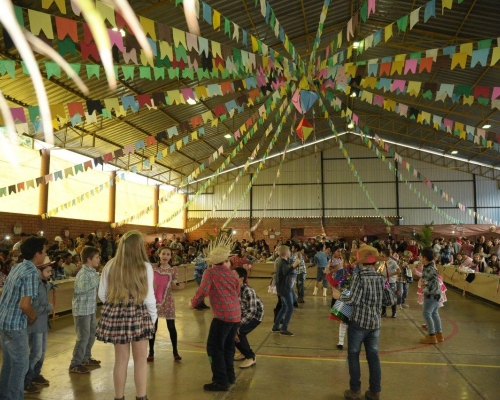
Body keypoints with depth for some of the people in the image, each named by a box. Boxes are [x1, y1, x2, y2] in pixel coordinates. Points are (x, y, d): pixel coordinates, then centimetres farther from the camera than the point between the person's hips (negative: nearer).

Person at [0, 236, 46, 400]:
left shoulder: (18, 267, 7)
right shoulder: (31, 273, -21)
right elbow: (24, 304, -25)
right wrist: (33, 317, -8)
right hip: (15, 324, -9)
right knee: (21, 364, 4)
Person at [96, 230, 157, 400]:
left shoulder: (110, 265, -2)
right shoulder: (145, 267, -12)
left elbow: (102, 294, 4)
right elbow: (149, 296, -9)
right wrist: (153, 316, 6)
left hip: (116, 314, 3)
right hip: (138, 314, -3)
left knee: (121, 359, 14)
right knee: (140, 359, 11)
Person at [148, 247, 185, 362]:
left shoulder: (173, 270, -5)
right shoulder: (153, 268, 0)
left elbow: (173, 287, -6)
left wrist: (179, 286, -26)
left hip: (167, 301, -1)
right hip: (154, 301, 1)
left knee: (171, 327, 1)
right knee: (153, 327, 7)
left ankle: (175, 352, 14)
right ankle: (151, 352, 21)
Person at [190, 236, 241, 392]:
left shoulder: (210, 272, -5)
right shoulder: (232, 273, 12)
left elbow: (203, 291, -15)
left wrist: (193, 303, 2)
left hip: (223, 315, -7)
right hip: (236, 315, 7)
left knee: (214, 347, 2)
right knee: (228, 345, 21)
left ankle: (221, 381, 5)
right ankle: (229, 376, 32)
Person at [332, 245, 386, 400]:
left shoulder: (359, 277, -16)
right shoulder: (381, 278, 2)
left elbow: (353, 300, -18)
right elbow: (385, 299, 11)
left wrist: (339, 296, -3)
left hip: (359, 322, -5)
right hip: (375, 322, 5)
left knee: (353, 355, 9)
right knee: (373, 356, 13)